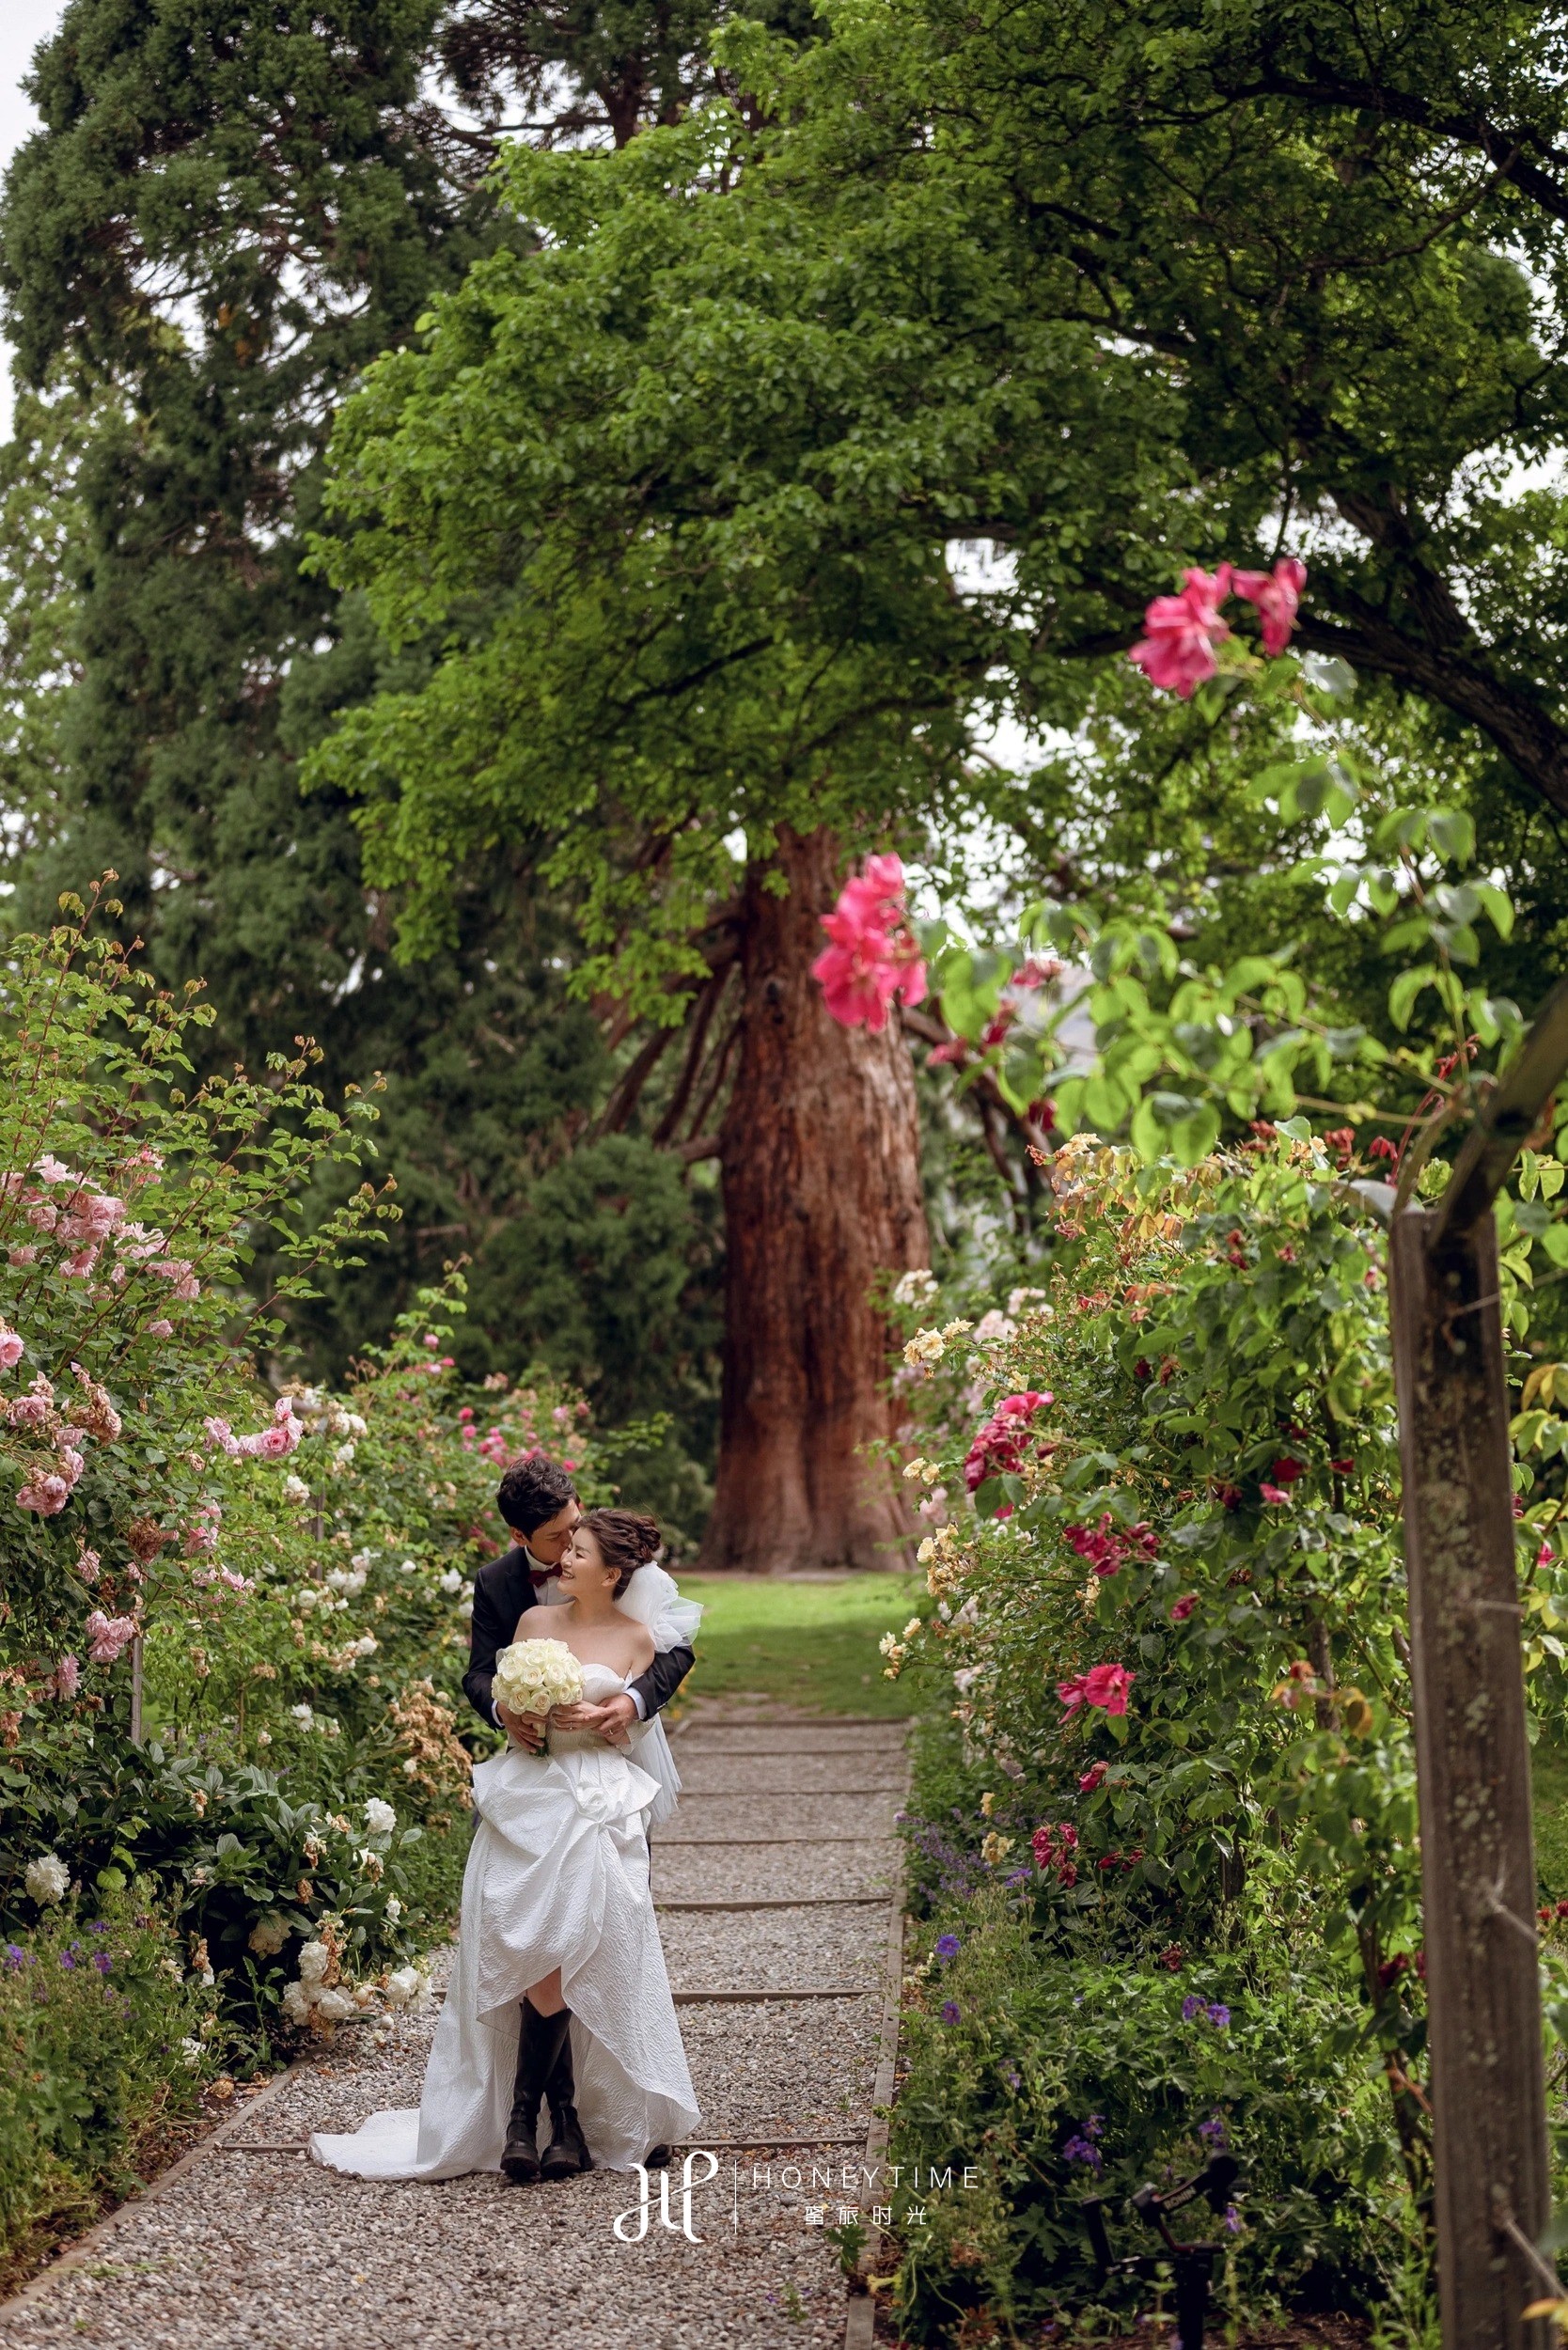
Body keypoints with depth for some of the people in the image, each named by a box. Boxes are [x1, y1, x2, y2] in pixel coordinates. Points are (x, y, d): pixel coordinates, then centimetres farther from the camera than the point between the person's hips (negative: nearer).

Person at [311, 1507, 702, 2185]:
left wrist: (601, 1718, -14)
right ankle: (566, 2117, -1)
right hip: (526, 1803, 2)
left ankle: (523, 2117, -3)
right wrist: (512, 1717, -6)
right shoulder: (534, 1621, 11)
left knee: (567, 1955, -13)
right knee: (545, 1958, -7)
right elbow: (503, 1696, 16)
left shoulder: (637, 1637, 3)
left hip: (598, 1810, -2)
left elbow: (632, 1731, 5)